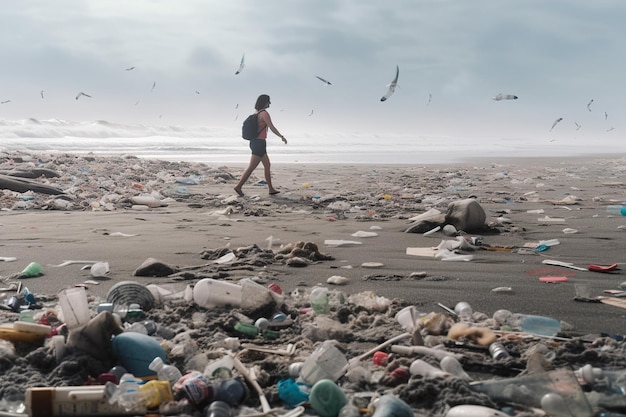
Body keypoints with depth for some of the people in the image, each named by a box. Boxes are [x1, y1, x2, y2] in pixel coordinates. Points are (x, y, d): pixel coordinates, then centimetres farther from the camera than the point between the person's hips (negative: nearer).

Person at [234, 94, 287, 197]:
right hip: (259, 143, -10)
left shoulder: (256, 113, 13)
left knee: (267, 165, 13)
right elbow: (272, 128, -17)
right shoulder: (264, 113, -14)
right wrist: (282, 137, -8)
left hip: (254, 142, 10)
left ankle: (271, 189, 16)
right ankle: (239, 186, -5)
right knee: (251, 167, -7)